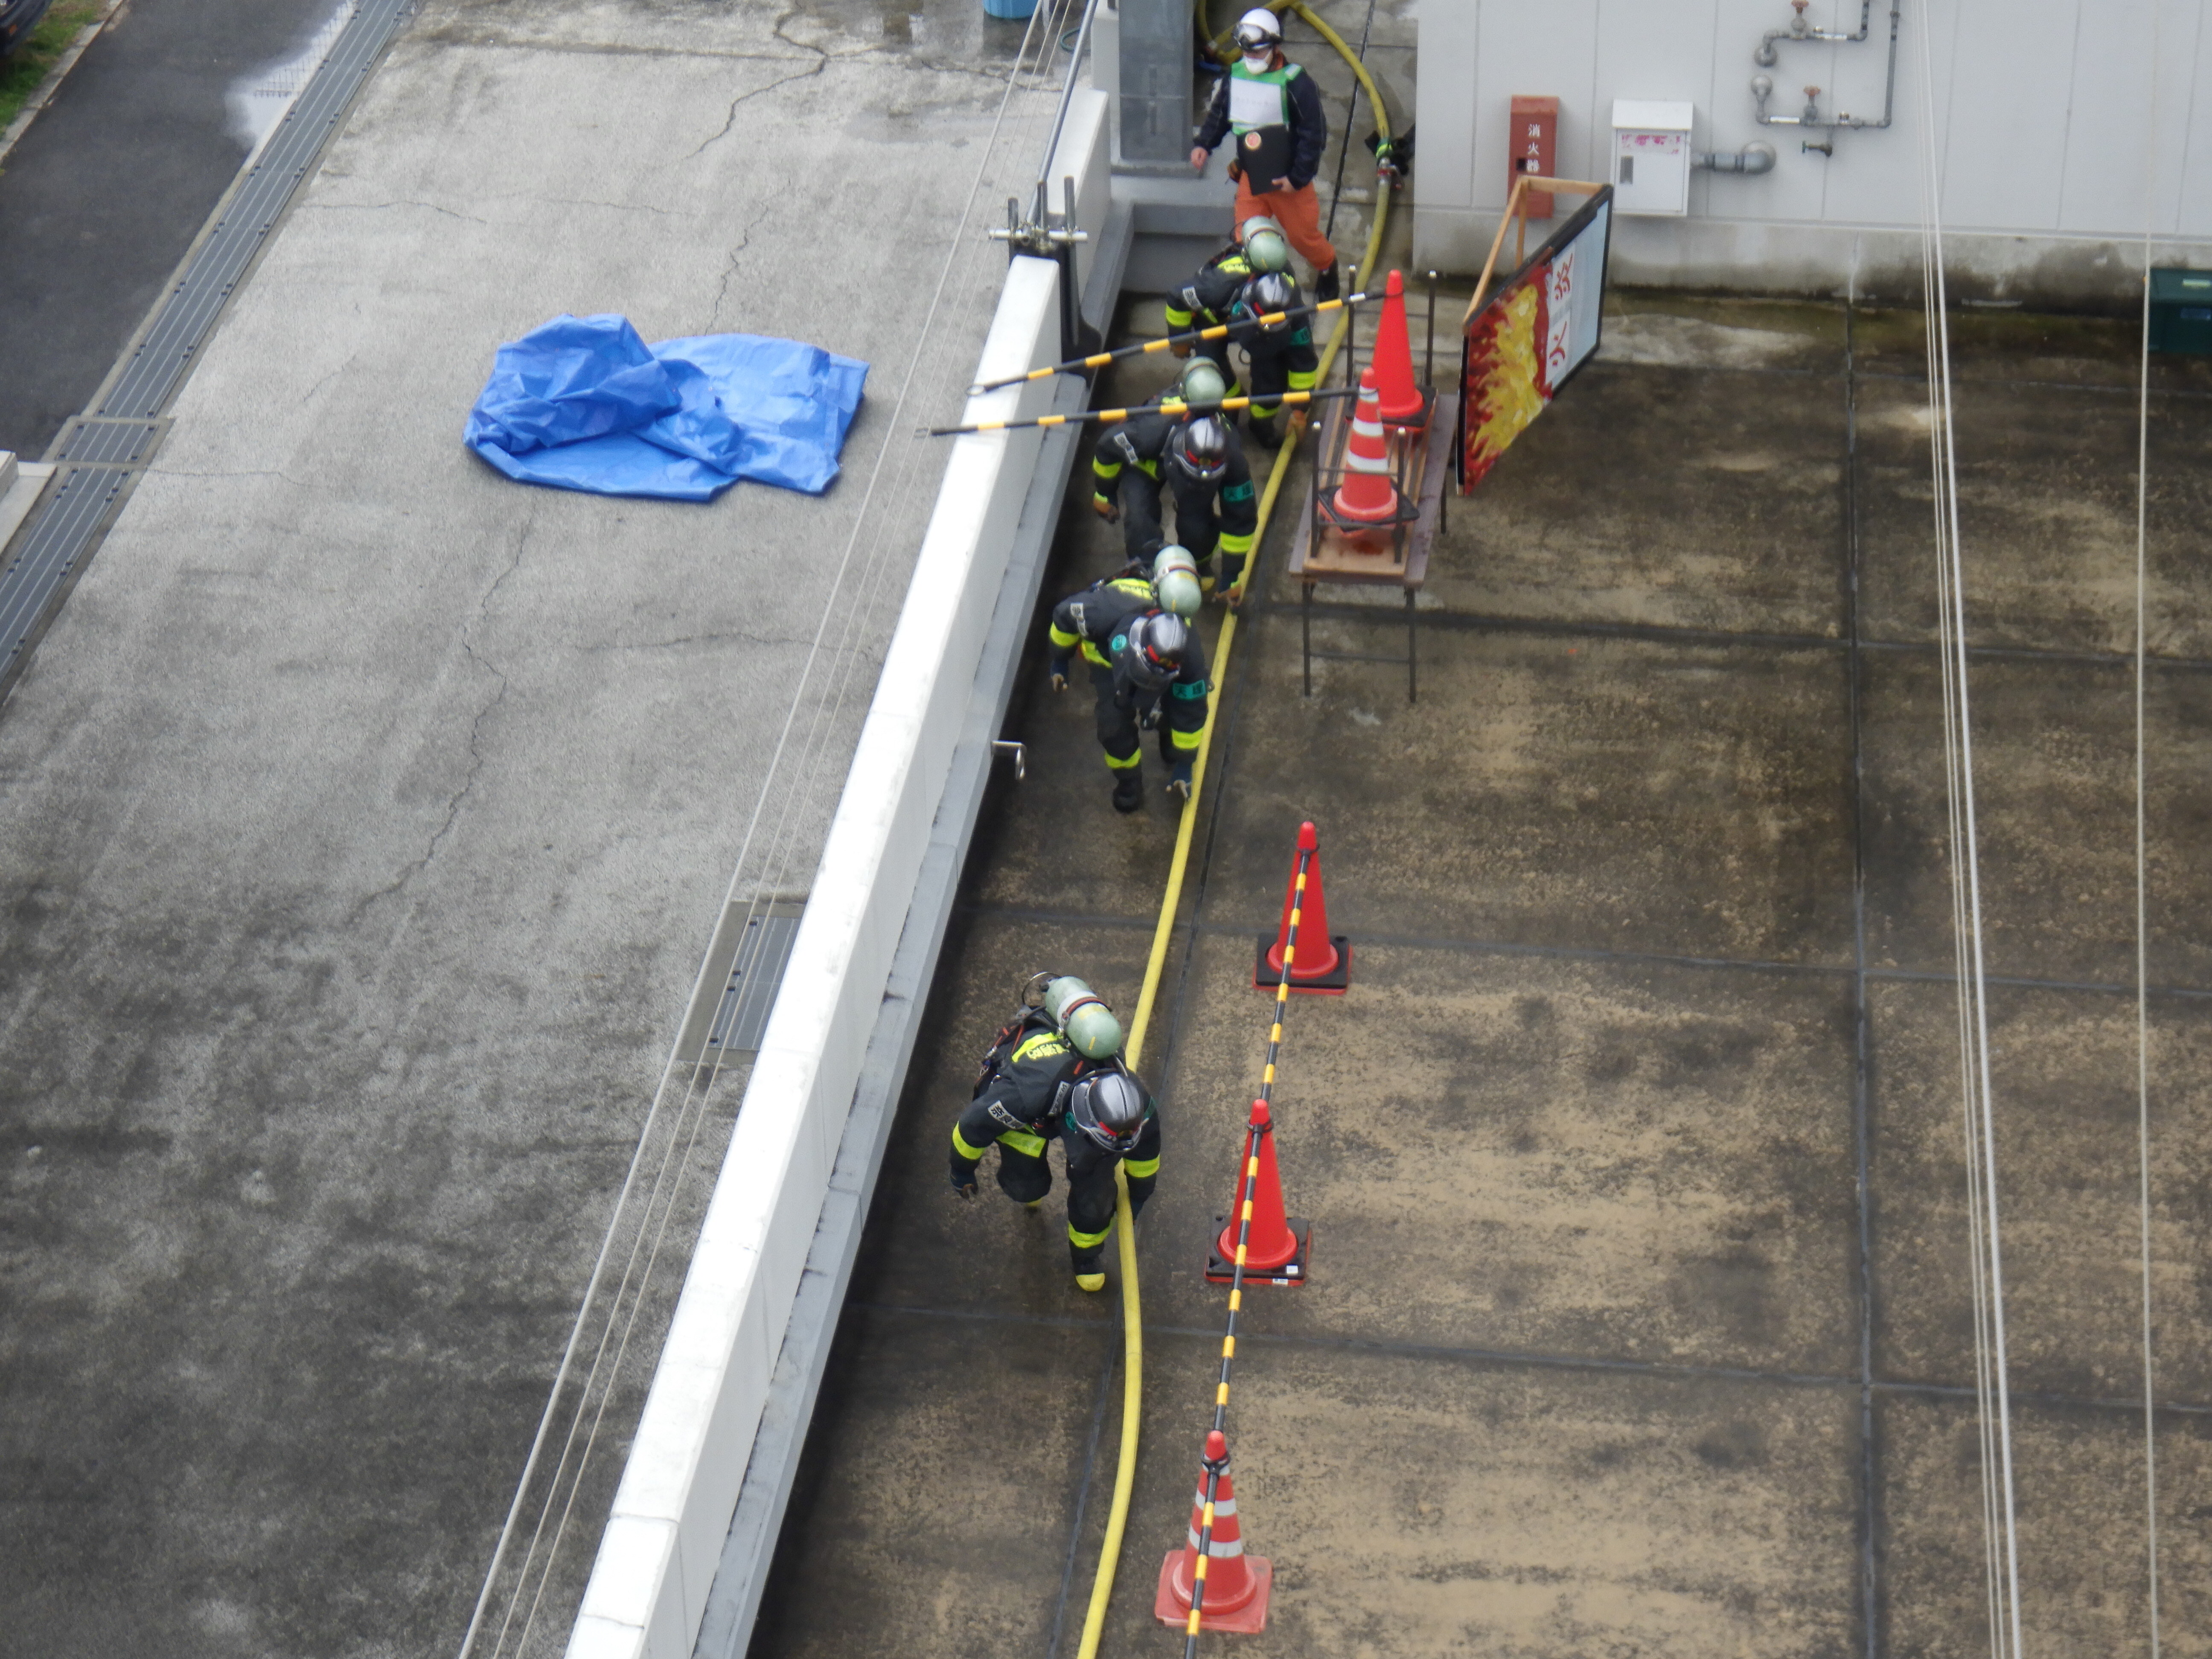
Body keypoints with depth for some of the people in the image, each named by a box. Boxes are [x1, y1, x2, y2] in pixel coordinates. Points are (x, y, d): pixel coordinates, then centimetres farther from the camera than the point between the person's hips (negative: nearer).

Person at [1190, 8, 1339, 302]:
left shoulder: (1295, 82, -20)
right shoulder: (1234, 75, -1)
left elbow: (1314, 133, -16)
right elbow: (1219, 112, 15)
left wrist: (1298, 177, -17)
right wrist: (1203, 144, -1)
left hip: (1287, 180, -4)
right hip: (1250, 176, 4)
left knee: (1302, 235, 13)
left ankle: (1327, 268, 41)